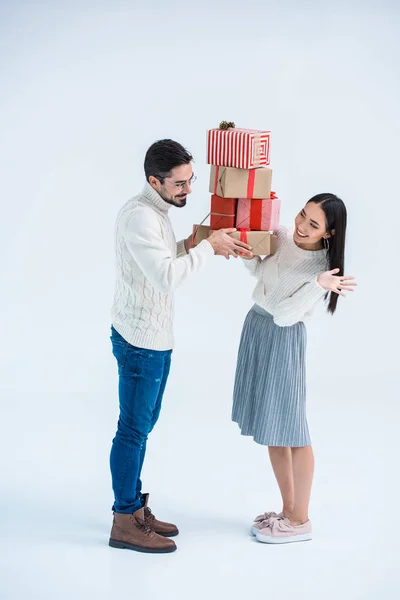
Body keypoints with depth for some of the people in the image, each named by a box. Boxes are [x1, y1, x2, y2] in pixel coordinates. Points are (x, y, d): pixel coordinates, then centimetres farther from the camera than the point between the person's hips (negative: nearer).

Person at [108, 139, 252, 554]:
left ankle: (135, 508, 27)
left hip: (156, 337, 10)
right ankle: (124, 523, 9)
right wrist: (208, 247, -20)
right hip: (139, 340, -10)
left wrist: (202, 243, 4)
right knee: (133, 429, -2)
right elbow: (166, 276, -29)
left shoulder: (157, 211, 11)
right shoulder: (138, 216, -22)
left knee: (143, 425, 16)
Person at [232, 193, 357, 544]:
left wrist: (318, 285, -34)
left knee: (289, 429, 0)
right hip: (256, 327, 7)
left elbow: (284, 315, -22)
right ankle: (288, 510, 25)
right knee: (272, 427, 13)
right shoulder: (281, 237, -1)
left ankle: (300, 521, 13)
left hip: (283, 339, -7)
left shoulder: (323, 268, -18)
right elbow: (258, 269, 16)